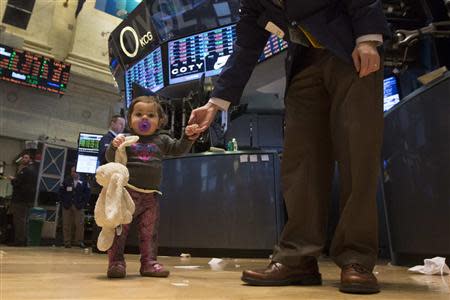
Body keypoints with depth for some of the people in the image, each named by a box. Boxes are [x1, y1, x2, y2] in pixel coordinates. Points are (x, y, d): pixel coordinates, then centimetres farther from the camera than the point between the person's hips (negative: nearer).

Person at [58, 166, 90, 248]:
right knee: (66, 225, 3)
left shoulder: (84, 182, 5)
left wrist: (83, 203, -5)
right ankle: (67, 242, 9)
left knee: (80, 224, -4)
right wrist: (63, 202, -2)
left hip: (79, 207, -1)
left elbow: (87, 193, 3)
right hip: (67, 206, 1)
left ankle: (79, 241, 3)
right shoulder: (66, 181, 9)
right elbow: (60, 192, 8)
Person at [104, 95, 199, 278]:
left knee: (149, 232, 9)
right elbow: (111, 159, -1)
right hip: (127, 192, -3)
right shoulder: (127, 140, 2)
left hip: (150, 196, 3)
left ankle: (149, 262, 17)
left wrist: (188, 136, -10)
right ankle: (116, 262, 6)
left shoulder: (162, 140, 10)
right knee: (119, 229, -2)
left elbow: (179, 149, 7)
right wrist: (114, 147, -22)